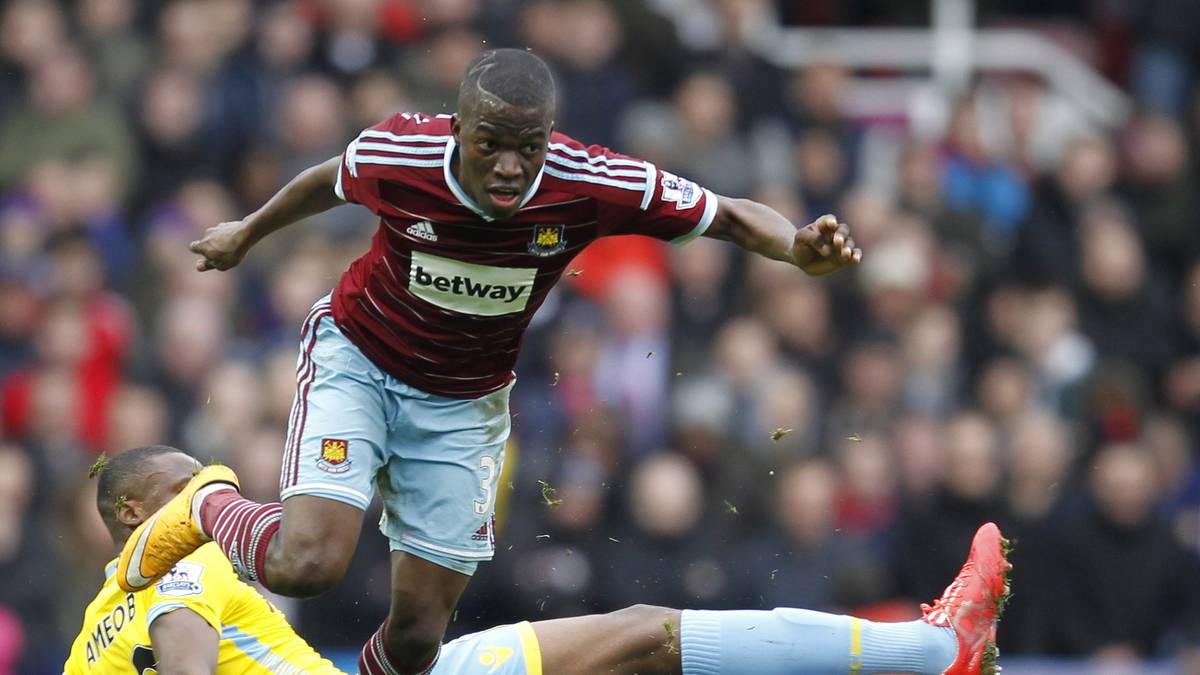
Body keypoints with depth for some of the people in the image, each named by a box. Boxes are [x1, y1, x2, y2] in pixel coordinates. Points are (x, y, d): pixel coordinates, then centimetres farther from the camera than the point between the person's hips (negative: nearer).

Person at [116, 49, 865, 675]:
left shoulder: (593, 185, -27)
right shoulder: (395, 155, -27)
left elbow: (730, 216, -16)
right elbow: (329, 182, -2)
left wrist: (800, 247, -38)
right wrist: (248, 232, 18)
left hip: (464, 405, 2)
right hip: (357, 361, -2)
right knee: (306, 564, -24)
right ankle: (210, 506, 9)